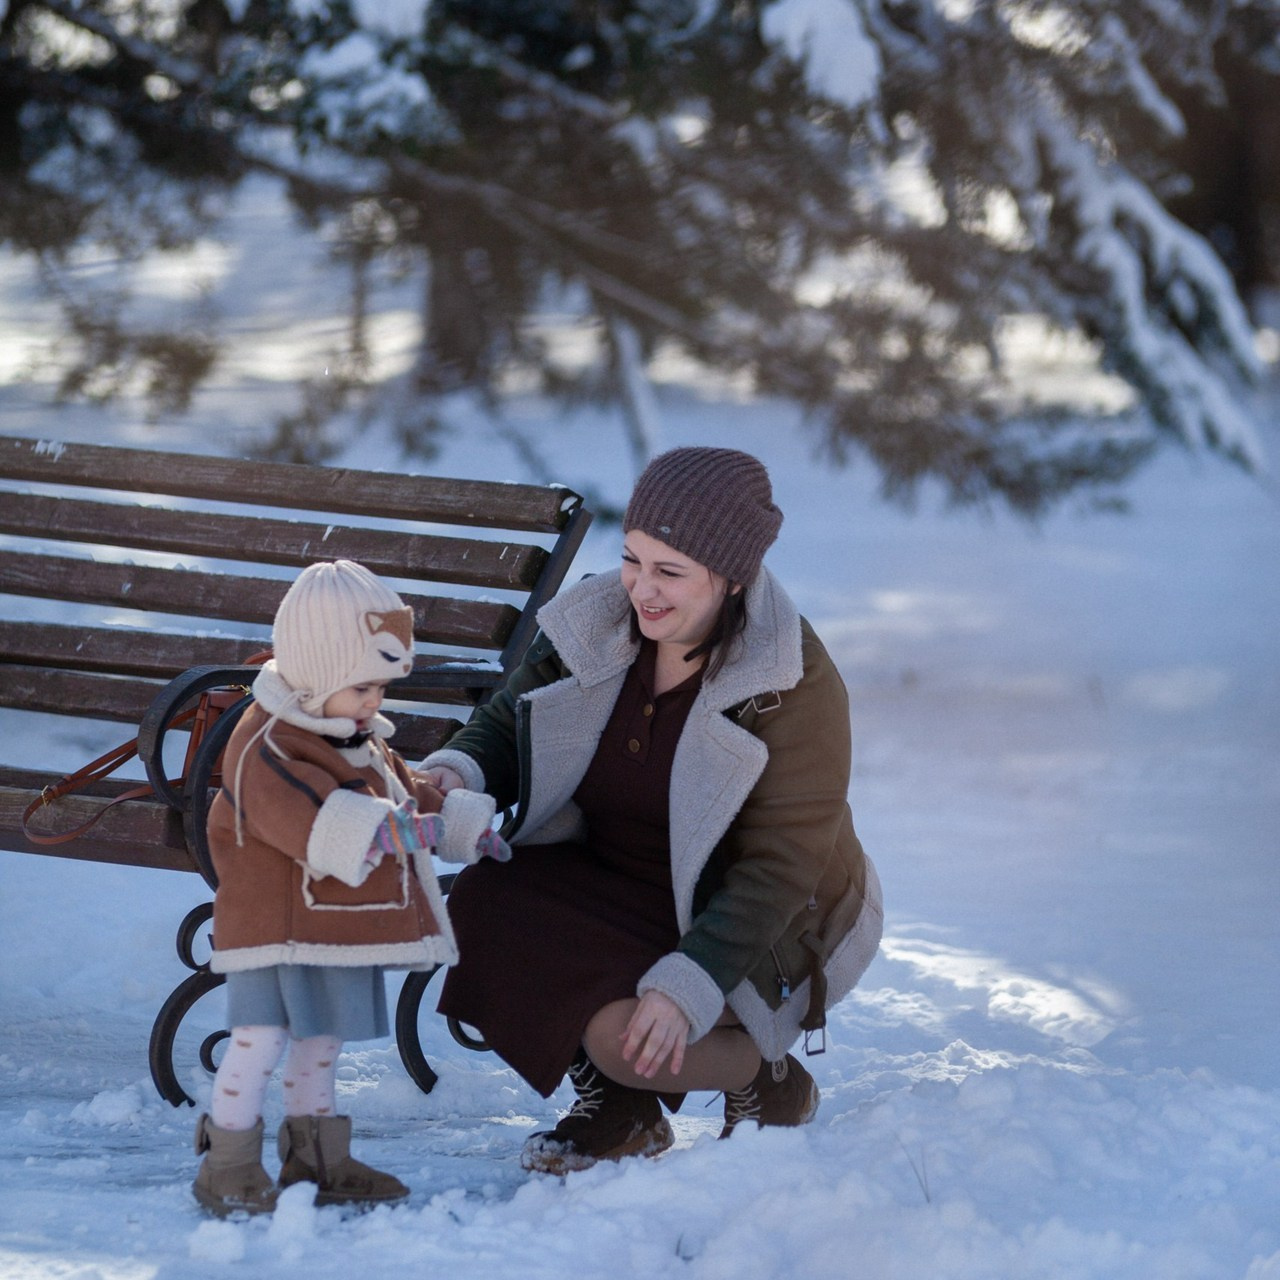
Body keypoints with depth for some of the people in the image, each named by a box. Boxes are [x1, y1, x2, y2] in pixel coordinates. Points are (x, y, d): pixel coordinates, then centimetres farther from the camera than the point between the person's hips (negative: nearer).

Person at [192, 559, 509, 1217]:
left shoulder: (364, 744, 14)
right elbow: (304, 814, -35)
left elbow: (404, 790, 29)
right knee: (261, 1037, -10)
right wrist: (389, 828, -43)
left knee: (320, 1040, 18)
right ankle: (228, 1167, -3)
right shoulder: (265, 745, -21)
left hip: (337, 930, 9)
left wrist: (467, 825, 23)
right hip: (277, 927, -9)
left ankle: (317, 1158, 28)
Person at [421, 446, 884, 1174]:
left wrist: (689, 986, -35)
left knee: (626, 1036, -31)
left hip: (769, 933, -6)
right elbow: (507, 726, 5)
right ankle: (619, 1113, 2)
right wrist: (458, 774, -21)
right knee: (481, 911, -20)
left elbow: (779, 870, -23)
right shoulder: (593, 629, -7)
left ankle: (771, 1081, 4)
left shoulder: (797, 686, -22)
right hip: (615, 886, 6)